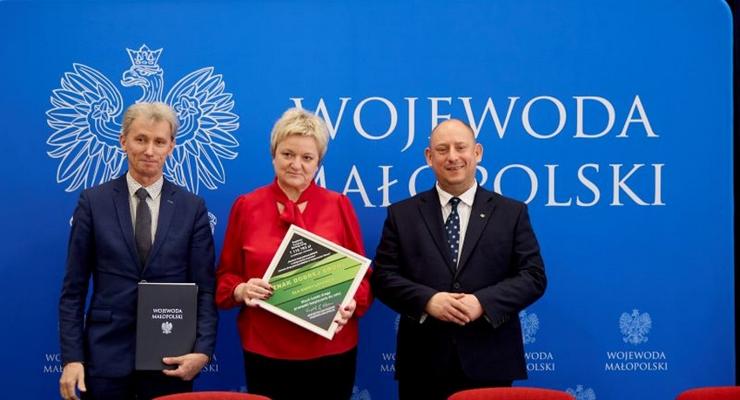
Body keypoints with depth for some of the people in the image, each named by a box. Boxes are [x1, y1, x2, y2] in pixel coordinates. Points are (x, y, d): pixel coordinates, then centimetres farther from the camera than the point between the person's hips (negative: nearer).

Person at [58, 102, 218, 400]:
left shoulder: (192, 207, 2)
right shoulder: (93, 202, 1)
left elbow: (205, 288, 0)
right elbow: (73, 288, 1)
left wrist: (203, 350, -12)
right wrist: (71, 357, -5)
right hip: (106, 355, 0)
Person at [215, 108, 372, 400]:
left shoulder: (339, 206, 3)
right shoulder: (246, 206, 3)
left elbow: (362, 273, 6)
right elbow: (225, 275, 8)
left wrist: (353, 303, -14)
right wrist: (241, 290, -13)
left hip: (330, 352, 0)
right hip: (265, 353, 0)